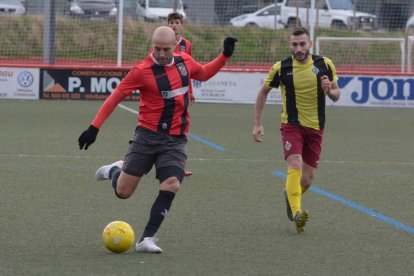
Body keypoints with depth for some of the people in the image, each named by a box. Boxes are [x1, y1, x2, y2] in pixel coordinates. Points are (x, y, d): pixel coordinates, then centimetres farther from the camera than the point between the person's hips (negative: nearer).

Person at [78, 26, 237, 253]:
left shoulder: (185, 62, 5)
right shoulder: (142, 71, -10)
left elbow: (204, 74, 27)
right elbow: (116, 97, -6)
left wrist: (225, 56, 17)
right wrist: (95, 127, -10)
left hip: (176, 140, 3)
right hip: (148, 136, -3)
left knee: (171, 185, -19)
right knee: (123, 192, -2)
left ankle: (147, 239, -12)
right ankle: (115, 170, 36)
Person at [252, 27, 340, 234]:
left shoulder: (324, 65, -4)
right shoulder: (281, 68, -8)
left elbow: (336, 95, 7)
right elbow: (263, 92, 7)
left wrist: (329, 90, -18)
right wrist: (257, 124, 5)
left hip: (315, 128, 3)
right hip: (291, 125, -2)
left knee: (307, 179, 7)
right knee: (295, 166, -25)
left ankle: (291, 195, 40)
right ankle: (296, 213, -34)